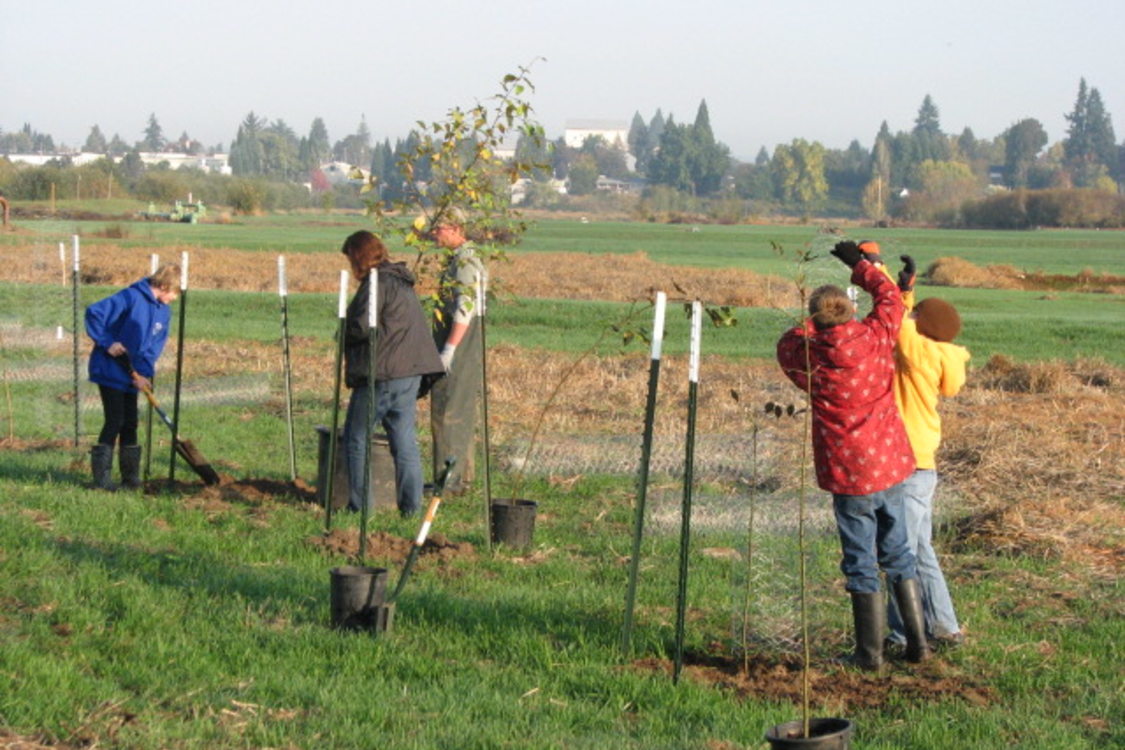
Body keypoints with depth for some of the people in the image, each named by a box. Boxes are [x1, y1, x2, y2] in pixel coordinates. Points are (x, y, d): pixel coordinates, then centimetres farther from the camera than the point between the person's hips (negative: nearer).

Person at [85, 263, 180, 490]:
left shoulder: (164, 311, 5)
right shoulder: (131, 298, -19)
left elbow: (155, 346, 6)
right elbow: (94, 313, -21)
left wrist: (144, 373, -9)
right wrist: (107, 343, -22)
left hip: (131, 374, 8)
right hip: (110, 370, -8)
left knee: (130, 423, 11)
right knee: (115, 421, -9)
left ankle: (131, 476, 19)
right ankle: (102, 477, -3)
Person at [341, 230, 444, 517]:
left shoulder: (377, 283, -12)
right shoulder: (403, 283, 17)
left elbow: (361, 327, -20)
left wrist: (343, 334, 1)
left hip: (381, 374, -8)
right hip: (410, 372, 8)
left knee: (356, 440, 4)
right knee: (405, 441, 9)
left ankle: (360, 504, 4)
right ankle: (411, 506, 8)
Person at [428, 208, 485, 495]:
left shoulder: (465, 262, -16)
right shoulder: (457, 259, 16)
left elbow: (465, 311, -22)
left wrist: (448, 350, -23)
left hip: (459, 352, -10)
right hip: (457, 350, 10)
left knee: (449, 415, -7)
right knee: (459, 416, 14)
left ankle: (450, 481, -5)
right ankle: (461, 477, 20)